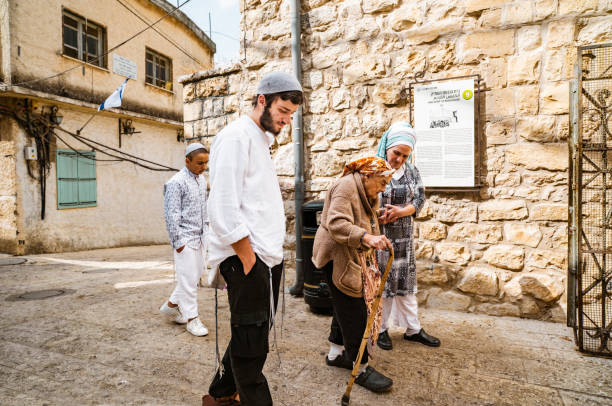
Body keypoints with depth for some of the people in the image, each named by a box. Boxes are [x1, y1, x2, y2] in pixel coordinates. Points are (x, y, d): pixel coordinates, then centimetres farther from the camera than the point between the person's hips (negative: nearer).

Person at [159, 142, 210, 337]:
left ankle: (171, 304, 32)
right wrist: (178, 242, -14)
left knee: (196, 274, 14)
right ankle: (191, 318, 12)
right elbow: (172, 214, -14)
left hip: (199, 237, 8)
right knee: (188, 277, -1)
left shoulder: (202, 179, 11)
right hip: (185, 238, -8)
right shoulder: (176, 182, -13)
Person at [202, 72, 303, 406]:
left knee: (250, 337, 19)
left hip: (267, 258, 10)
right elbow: (224, 209, -19)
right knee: (251, 344, 2)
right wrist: (249, 260, -16)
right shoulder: (236, 136, -10)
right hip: (247, 259, -10)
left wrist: (271, 257, 13)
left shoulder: (261, 140, 19)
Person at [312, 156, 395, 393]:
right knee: (353, 311, -6)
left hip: (349, 257, 11)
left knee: (345, 307, 17)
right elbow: (336, 224, -30)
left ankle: (335, 354, 32)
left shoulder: (364, 193, 17)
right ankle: (361, 370, 5)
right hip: (336, 256, -11)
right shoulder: (346, 187, -17)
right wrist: (366, 238, -41)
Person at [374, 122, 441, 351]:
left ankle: (413, 329, 29)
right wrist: (378, 218, -24)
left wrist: (401, 212, -16)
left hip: (404, 238, 5)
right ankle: (381, 329, 25)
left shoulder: (411, 171, 7)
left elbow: (420, 199, 2)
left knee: (406, 281, 14)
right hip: (379, 237, -4)